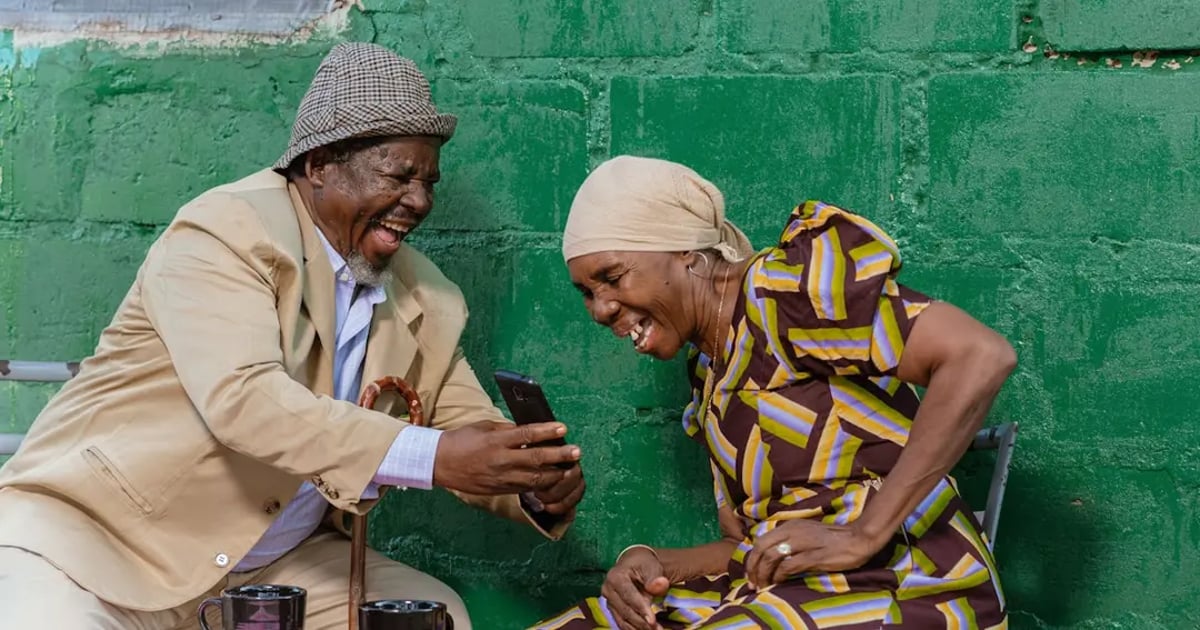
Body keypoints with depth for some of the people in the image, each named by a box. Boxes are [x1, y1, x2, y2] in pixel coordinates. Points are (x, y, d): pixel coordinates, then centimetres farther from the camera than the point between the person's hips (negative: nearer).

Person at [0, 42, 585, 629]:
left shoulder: (428, 304, 2)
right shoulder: (223, 233, -18)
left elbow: (474, 435, 8)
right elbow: (241, 397, -32)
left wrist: (538, 485, -16)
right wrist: (431, 456, -40)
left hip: (270, 566, 6)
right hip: (91, 533, -6)